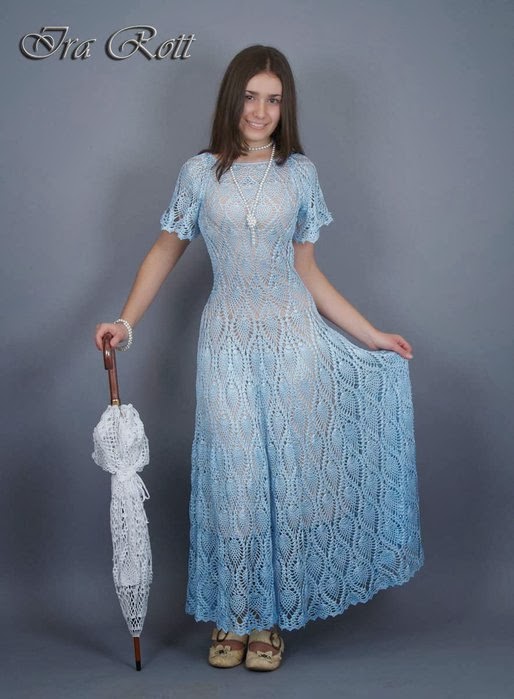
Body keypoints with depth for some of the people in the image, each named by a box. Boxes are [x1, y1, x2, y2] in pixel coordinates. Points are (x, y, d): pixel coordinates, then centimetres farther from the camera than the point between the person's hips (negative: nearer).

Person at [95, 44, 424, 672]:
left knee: (291, 473, 3)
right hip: (229, 342, -1)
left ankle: (271, 618, 18)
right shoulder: (200, 172, 3)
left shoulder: (300, 174, 6)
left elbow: (307, 270, 9)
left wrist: (372, 336, 6)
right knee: (235, 478, 2)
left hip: (295, 336, 1)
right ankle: (232, 615, 19)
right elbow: (165, 252, 9)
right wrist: (126, 322, -3)